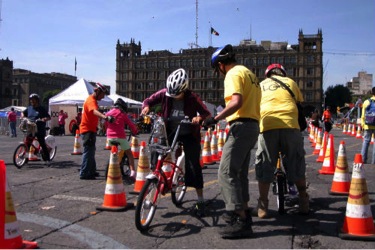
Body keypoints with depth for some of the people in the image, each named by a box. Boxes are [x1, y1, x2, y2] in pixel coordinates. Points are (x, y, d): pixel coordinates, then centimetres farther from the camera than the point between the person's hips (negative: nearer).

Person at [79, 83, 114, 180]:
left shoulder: (92, 99, 14)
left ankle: (91, 171, 27)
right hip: (88, 130, -11)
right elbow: (95, 111, -42)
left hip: (90, 129, 11)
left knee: (90, 151, 17)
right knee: (88, 151, -8)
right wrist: (105, 117, -59)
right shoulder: (91, 100, -20)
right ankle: (84, 174, -5)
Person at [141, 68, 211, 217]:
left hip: (189, 135, -3)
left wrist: (199, 117, -40)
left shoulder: (192, 97, -19)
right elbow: (148, 100, -3)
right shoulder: (164, 93, -13)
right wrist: (146, 107, -26)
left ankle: (200, 201, 5)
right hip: (170, 132, 3)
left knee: (194, 166, -5)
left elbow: (206, 113, -18)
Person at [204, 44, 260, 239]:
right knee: (240, 172, 18)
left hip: (241, 126, -10)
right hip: (253, 125, 10)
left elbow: (236, 102, -24)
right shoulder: (248, 72, 22)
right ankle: (242, 210, 27)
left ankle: (241, 222, -14)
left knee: (226, 172, -12)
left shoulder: (233, 74, -8)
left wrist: (216, 118, -21)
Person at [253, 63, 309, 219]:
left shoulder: (261, 85, 23)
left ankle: (263, 207, 9)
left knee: (264, 167, 7)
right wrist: (301, 123, 43)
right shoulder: (290, 82, 22)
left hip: (267, 126, 0)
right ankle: (303, 203, 21)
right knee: (297, 165, 14)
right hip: (290, 125, 0)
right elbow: (300, 104, 29)